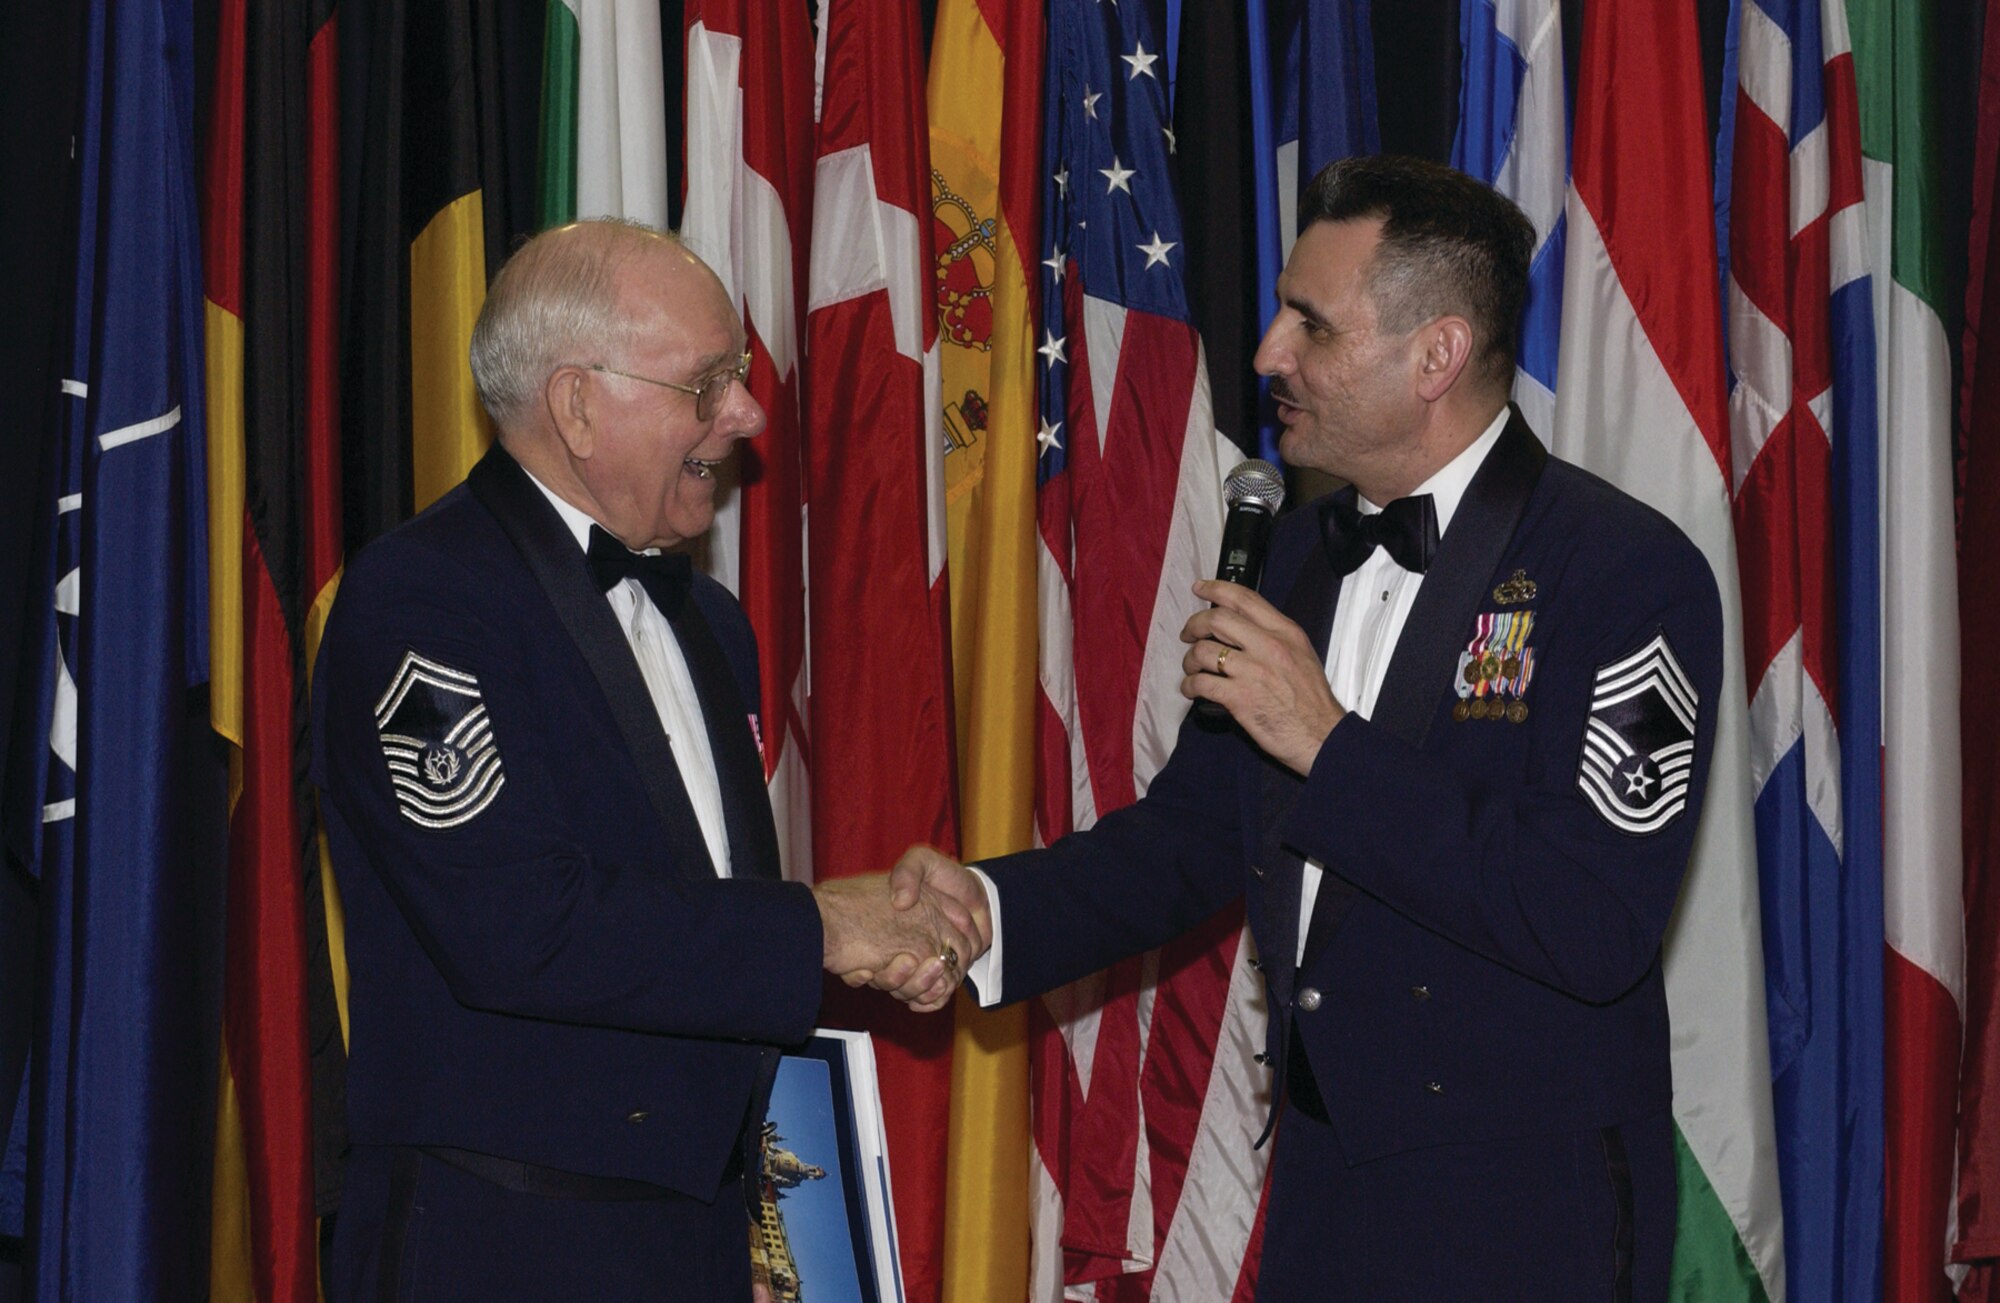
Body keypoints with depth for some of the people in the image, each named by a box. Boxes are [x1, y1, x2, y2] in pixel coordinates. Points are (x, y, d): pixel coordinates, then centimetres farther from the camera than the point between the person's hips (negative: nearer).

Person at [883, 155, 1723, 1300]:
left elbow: (1598, 927, -25)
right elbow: (1202, 827, 13)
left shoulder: (1630, 575, -16)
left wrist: (1330, 745, -24)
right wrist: (994, 913, -4)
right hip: (1322, 1174, 7)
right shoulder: (1307, 550, 8)